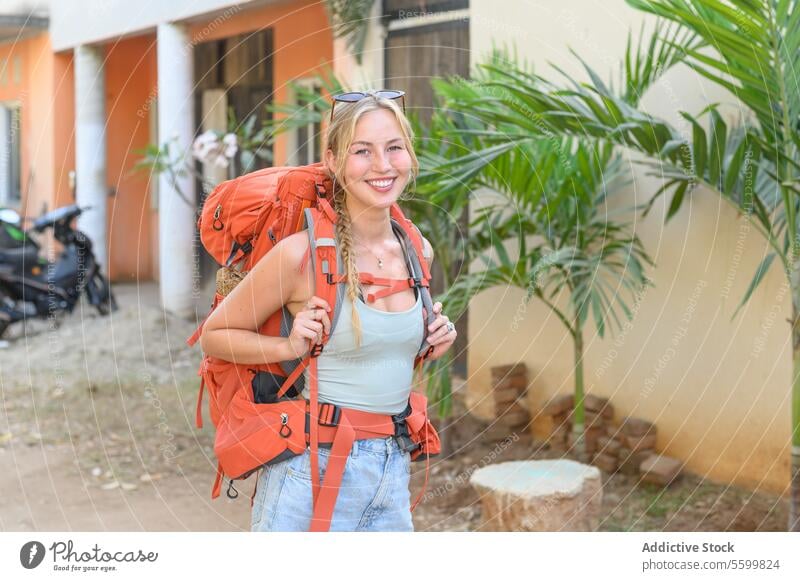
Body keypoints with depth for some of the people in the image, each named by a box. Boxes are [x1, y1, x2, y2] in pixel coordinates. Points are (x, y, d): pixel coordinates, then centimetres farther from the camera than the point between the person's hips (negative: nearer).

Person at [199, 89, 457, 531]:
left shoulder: (418, 252, 6)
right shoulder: (301, 253, -12)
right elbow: (214, 334, -1)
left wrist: (432, 345, 4)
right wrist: (289, 346, -16)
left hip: (393, 475, 6)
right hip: (313, 471, -6)